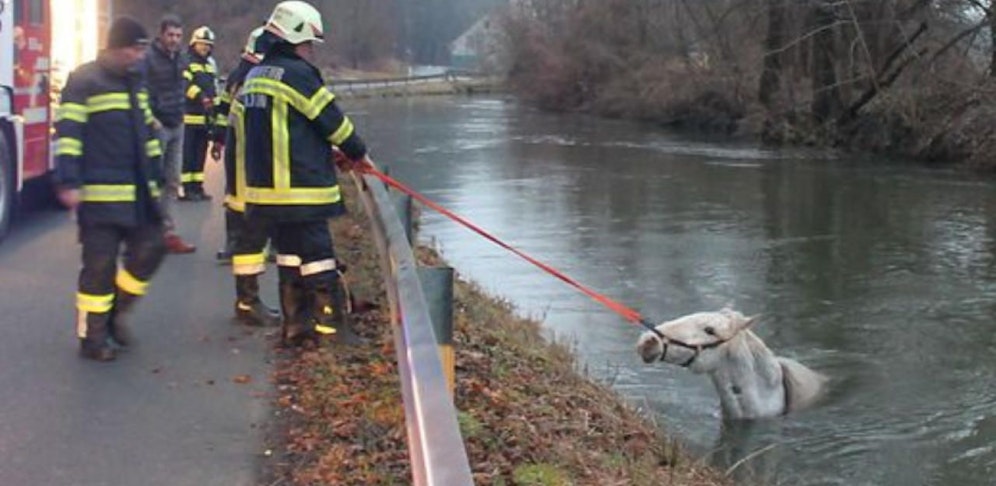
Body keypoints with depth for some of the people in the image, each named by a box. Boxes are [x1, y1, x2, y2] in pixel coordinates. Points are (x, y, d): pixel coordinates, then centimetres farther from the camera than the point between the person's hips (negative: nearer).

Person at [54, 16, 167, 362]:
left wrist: (156, 177, 22)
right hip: (101, 193, -7)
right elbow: (67, 135, -14)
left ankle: (117, 311, 24)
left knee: (150, 248, 6)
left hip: (139, 190, 8)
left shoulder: (135, 82, 16)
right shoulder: (83, 81, -9)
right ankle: (92, 336, 8)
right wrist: (68, 183, -20)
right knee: (100, 264, -3)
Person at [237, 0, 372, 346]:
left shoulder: (253, 78, 15)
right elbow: (332, 120, -9)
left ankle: (296, 326, 19)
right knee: (318, 256, -3)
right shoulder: (297, 74, -12)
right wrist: (358, 153, 8)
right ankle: (331, 327, 0)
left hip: (264, 187, 9)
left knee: (289, 256, 15)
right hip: (300, 189, -9)